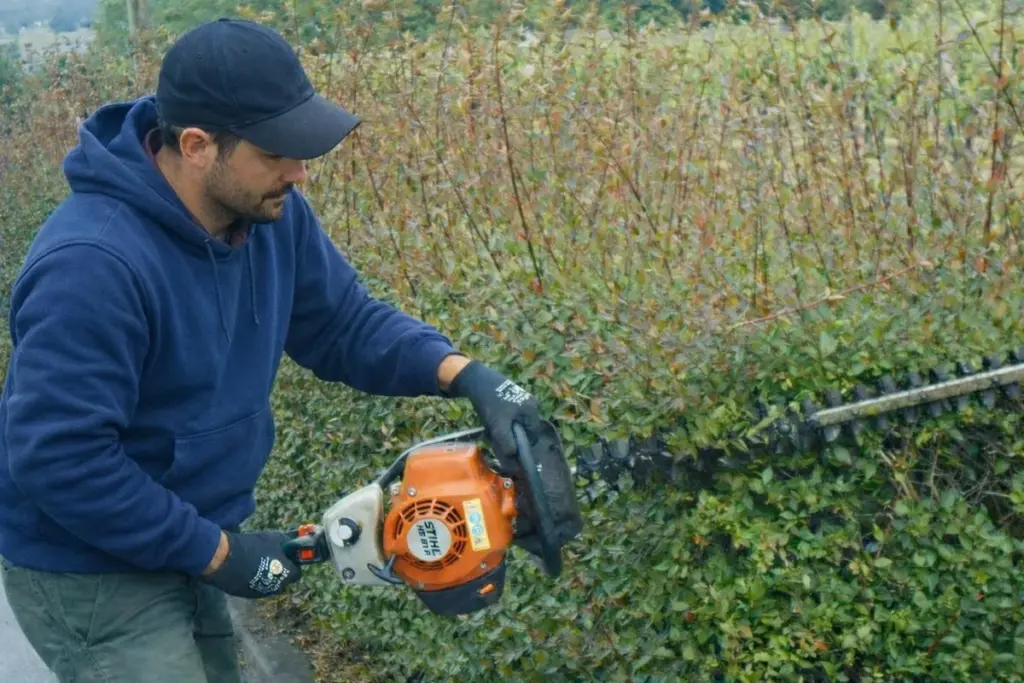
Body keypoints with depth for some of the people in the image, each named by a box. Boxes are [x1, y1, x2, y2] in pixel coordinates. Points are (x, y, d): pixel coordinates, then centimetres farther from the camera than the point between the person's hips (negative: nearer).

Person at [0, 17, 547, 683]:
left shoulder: (268, 210, -8)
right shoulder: (93, 265, -32)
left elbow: (345, 323, 2)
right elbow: (58, 460, -30)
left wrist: (463, 373, -16)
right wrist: (216, 552, -22)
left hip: (182, 547, 8)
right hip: (89, 573, -8)